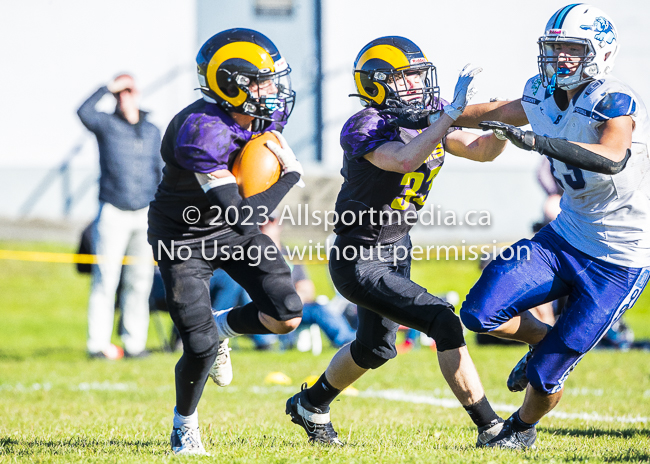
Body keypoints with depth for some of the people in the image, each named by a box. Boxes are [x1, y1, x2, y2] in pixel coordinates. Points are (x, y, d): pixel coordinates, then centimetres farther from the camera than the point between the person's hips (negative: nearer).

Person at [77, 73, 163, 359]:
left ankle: (135, 343, 11)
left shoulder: (152, 132, 14)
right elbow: (84, 112, -20)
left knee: (140, 281, 5)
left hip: (146, 213, 4)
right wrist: (108, 88, -19)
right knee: (106, 279, -7)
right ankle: (98, 343, -5)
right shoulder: (106, 125, 1)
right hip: (113, 212, -4)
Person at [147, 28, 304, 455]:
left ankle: (222, 327, 24)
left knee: (286, 316, -8)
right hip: (186, 238, -6)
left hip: (234, 229, 6)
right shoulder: (201, 133, -37)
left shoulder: (267, 114, -13)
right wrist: (290, 176, -28)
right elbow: (242, 217, -39)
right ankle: (185, 424, 20)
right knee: (201, 348, -10)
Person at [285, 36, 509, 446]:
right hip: (359, 261, -10)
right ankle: (490, 428, -13)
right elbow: (406, 160, -41)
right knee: (444, 323, -18)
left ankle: (311, 405, 51)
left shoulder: (428, 119, 1)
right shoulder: (364, 128, -23)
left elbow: (481, 150, 3)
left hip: (396, 252, 10)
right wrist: (452, 112, -43)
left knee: (376, 347, 27)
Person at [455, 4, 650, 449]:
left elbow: (611, 158, -44)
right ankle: (547, 341, 20)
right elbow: (500, 113, 23)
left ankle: (524, 429, 31)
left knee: (545, 375, -3)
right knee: (481, 313, -11)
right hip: (566, 238, 6)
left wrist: (534, 141, -51)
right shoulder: (544, 98, 0)